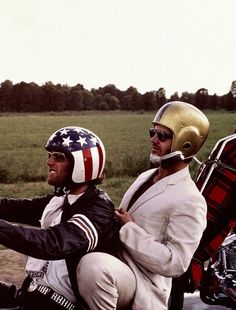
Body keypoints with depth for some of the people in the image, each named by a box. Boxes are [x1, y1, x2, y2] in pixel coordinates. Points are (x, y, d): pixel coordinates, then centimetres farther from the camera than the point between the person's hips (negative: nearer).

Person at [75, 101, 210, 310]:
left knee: (93, 266, -38)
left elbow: (175, 263, -23)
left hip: (142, 284, -9)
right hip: (115, 261, 10)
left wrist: (128, 229, -20)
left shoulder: (189, 201, -16)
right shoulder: (146, 177, 12)